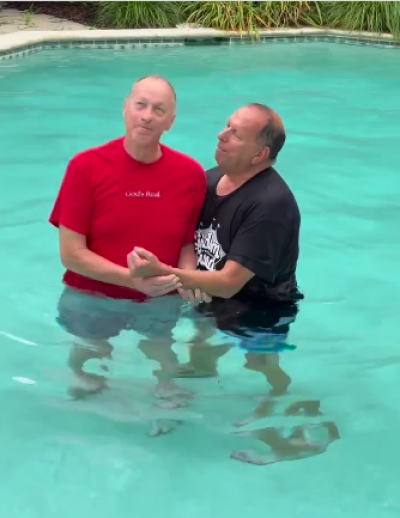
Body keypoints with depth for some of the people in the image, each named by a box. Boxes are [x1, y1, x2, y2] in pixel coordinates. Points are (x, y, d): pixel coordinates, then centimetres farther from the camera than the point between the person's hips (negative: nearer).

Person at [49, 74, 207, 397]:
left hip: (160, 304, 2)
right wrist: (134, 279, -24)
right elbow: (71, 254, -15)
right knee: (88, 385, 16)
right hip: (92, 302, -1)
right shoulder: (86, 166, -14)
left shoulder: (191, 173, -7)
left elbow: (188, 243, 4)